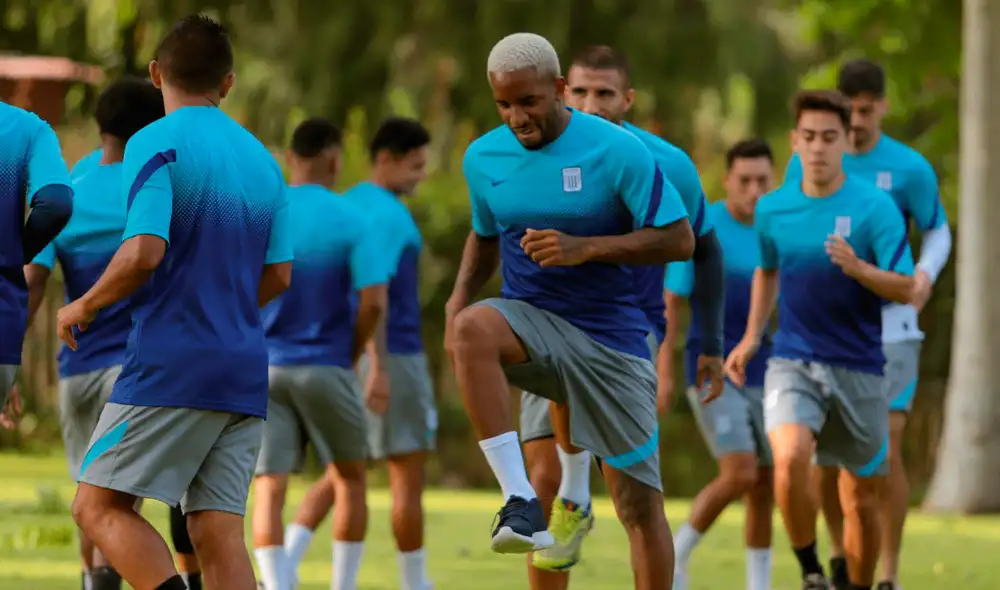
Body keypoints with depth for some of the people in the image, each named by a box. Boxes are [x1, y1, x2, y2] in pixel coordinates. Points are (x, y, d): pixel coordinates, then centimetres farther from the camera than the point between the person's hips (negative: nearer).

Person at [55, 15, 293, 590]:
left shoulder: (157, 144, -7)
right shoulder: (263, 160, 14)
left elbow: (144, 253, -18)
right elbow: (278, 276, 16)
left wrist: (83, 308, -2)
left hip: (171, 364, -7)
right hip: (245, 371, 7)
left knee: (99, 505, -2)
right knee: (219, 531, 3)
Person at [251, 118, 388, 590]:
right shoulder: (351, 221, -5)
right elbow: (373, 302, -12)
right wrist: (351, 356, 4)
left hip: (265, 369, 1)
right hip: (326, 368, -1)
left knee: (268, 490, -3)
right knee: (350, 480, 18)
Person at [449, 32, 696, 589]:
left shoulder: (618, 151, -11)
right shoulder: (485, 158, 3)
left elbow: (680, 240, -11)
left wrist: (586, 248, -23)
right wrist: (460, 298, 1)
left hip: (611, 337, -2)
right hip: (533, 322, 2)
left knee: (640, 503, -1)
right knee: (473, 328, -35)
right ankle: (521, 501, -35)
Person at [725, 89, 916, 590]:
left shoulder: (875, 207, -8)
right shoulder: (772, 210, 3)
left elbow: (905, 289, -11)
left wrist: (857, 269, -29)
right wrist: (751, 338, 15)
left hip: (857, 368, -1)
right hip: (793, 361, 1)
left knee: (859, 497, 6)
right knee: (789, 458, -26)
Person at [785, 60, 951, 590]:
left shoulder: (909, 168, -3)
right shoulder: (806, 164, 3)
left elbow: (938, 231, 10)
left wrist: (926, 272, -10)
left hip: (890, 331, -2)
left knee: (886, 451, -8)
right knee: (826, 453, 1)